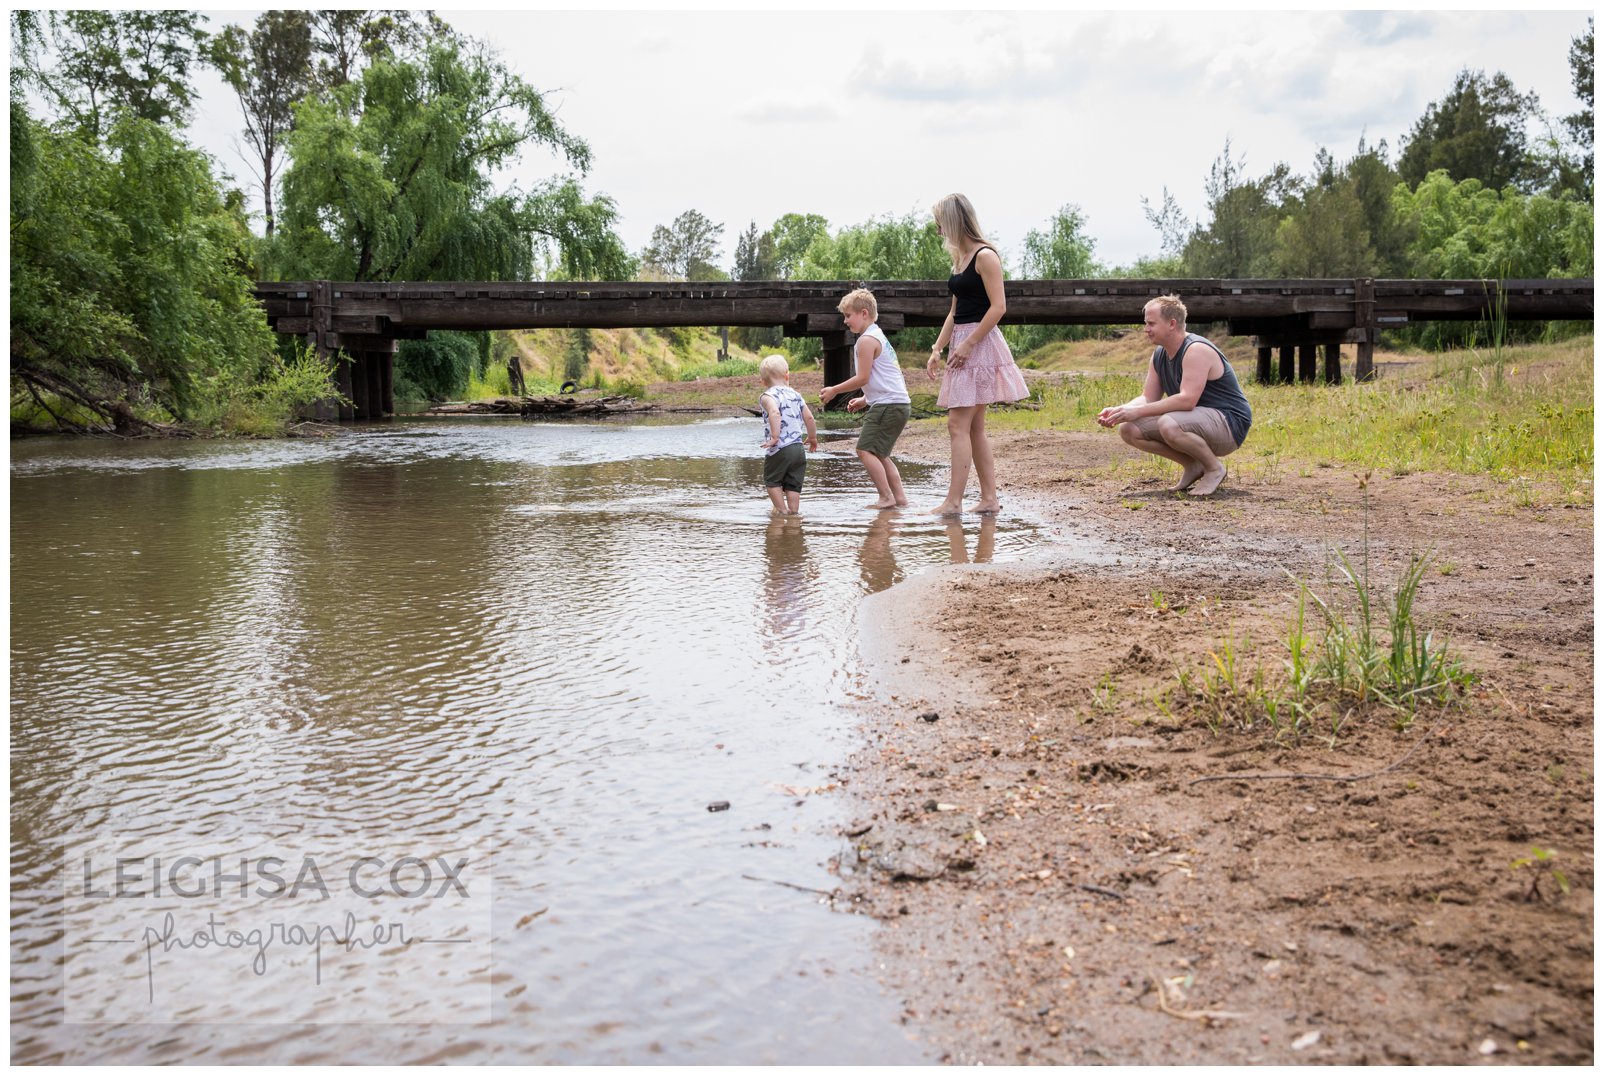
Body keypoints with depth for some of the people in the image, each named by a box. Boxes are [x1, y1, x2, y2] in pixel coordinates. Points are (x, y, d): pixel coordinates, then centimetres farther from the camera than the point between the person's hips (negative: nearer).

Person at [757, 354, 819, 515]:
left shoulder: (768, 396, -7)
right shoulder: (796, 395, 11)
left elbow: (775, 413, -26)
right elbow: (809, 417, 11)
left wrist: (775, 436, -26)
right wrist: (813, 437, 25)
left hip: (779, 449, -5)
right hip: (798, 447, 5)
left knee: (772, 480, 13)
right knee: (793, 484, 12)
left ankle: (781, 510, 10)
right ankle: (794, 511, 12)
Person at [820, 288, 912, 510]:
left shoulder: (866, 340, -10)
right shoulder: (878, 337, 22)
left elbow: (863, 377, -14)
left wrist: (834, 390, -5)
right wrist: (865, 400, 22)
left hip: (888, 405, -11)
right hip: (899, 403, 11)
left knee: (866, 450, -11)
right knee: (878, 454, 16)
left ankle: (886, 497, -14)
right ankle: (900, 497, 13)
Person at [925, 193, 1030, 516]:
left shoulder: (985, 256, -11)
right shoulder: (960, 258, 16)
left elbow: (998, 307, -17)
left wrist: (968, 344, -19)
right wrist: (937, 349, 14)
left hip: (980, 344, -9)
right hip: (963, 346, 9)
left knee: (958, 425, -12)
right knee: (974, 427, 9)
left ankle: (953, 501, -11)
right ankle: (989, 498, 13)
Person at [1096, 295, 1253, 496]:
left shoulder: (1197, 350, -21)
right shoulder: (1159, 355, 7)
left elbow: (1187, 400, -32)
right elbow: (1148, 398, 7)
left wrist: (1138, 412, -31)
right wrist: (1118, 411, -12)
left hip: (1229, 423, -9)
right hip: (1199, 422, 9)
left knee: (1169, 424, -37)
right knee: (1129, 430, -5)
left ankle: (1215, 468, -11)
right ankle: (1193, 466, 5)